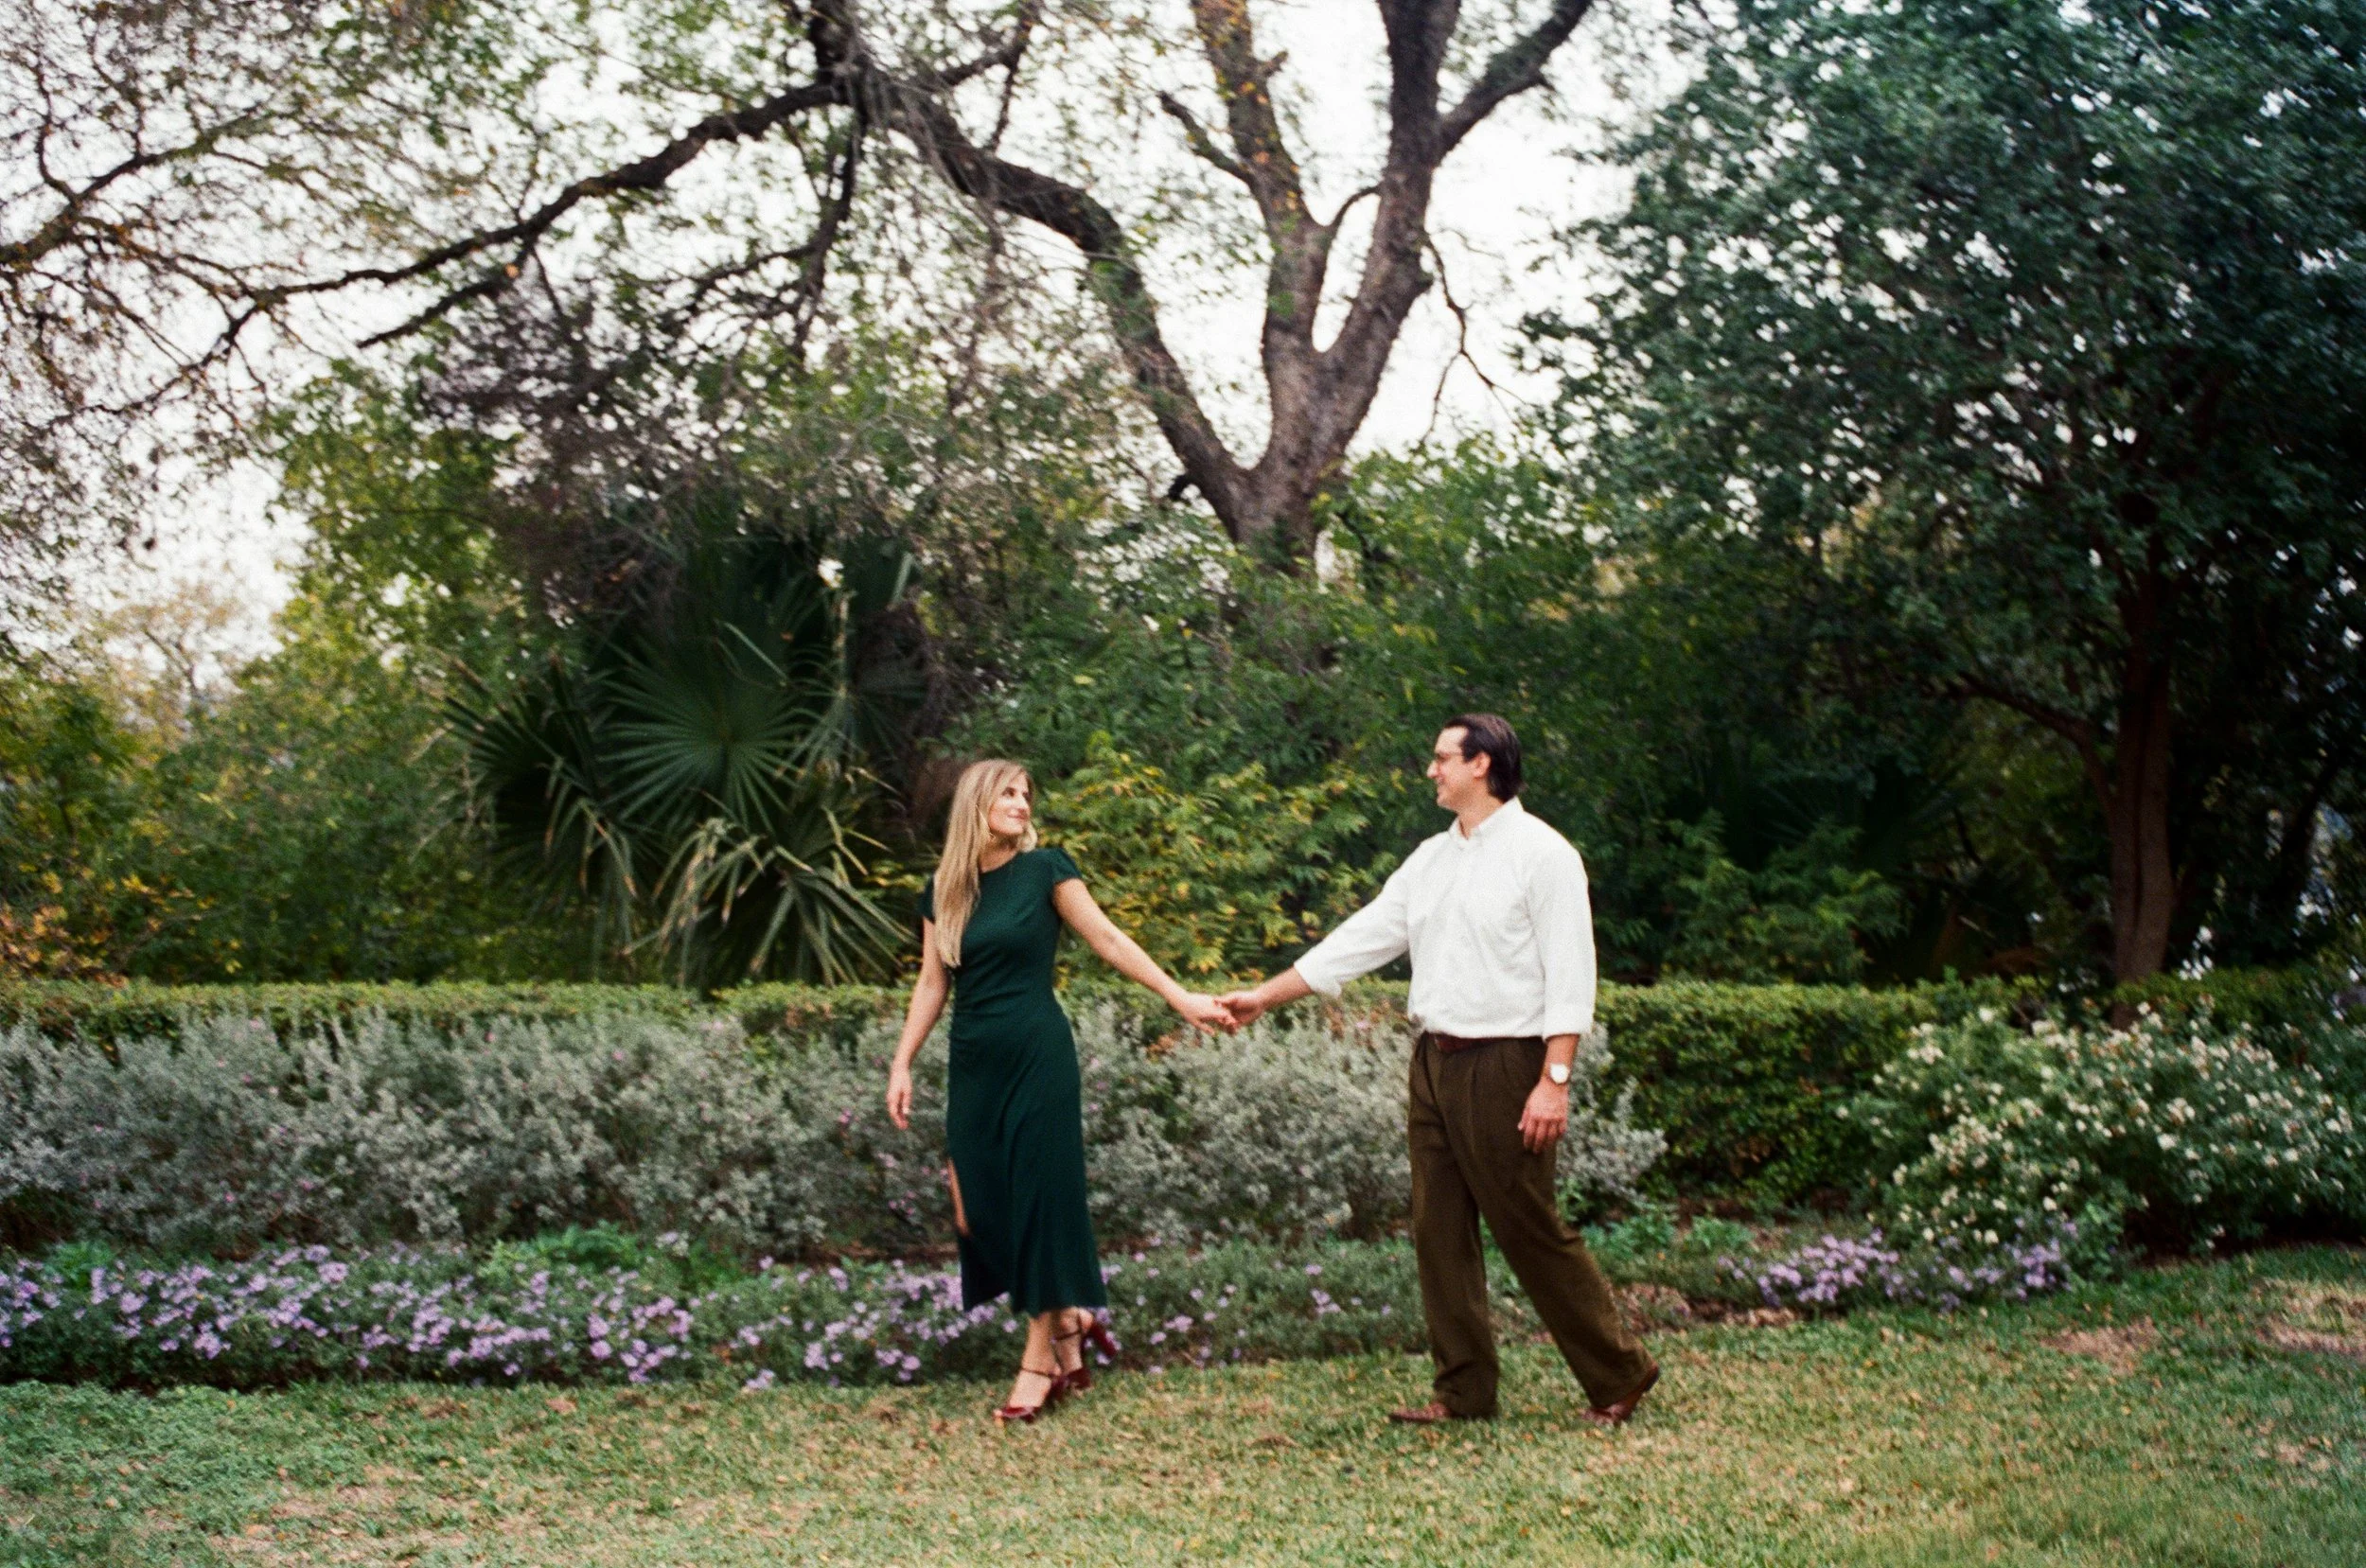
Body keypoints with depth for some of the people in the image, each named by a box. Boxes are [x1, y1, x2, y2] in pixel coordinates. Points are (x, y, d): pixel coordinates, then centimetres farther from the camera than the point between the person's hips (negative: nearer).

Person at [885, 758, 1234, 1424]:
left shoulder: (1044, 870, -3)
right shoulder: (943, 891, 8)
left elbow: (1108, 939, -5)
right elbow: (932, 982, 10)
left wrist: (1181, 998, -11)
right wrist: (902, 1063, 5)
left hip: (1038, 1054, -4)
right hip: (973, 1062, 4)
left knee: (1039, 1196, -3)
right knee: (981, 1207, 2)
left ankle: (1042, 1357, 6)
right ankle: (1071, 1320, 19)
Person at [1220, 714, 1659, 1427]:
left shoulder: (1541, 853, -8)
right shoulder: (1432, 859, 14)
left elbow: (1569, 975, -13)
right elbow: (1363, 936, 16)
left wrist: (1555, 1080, -20)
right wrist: (1263, 996, 14)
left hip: (1502, 1066, -7)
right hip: (1434, 1062, 8)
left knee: (1531, 1232, -3)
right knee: (1440, 1232, 8)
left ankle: (1619, 1376, 12)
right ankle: (1465, 1389, 17)